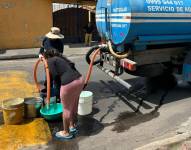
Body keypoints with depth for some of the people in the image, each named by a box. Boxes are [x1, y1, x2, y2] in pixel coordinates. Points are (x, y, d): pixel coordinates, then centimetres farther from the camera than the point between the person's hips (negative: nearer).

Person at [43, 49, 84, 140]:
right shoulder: (60, 58, 28)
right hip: (80, 79, 8)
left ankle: (66, 133, 26)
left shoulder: (50, 61, 6)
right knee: (74, 106, 25)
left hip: (69, 84, -8)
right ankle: (72, 126, 44)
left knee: (66, 109, 10)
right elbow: (72, 66, 18)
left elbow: (55, 76, -5)